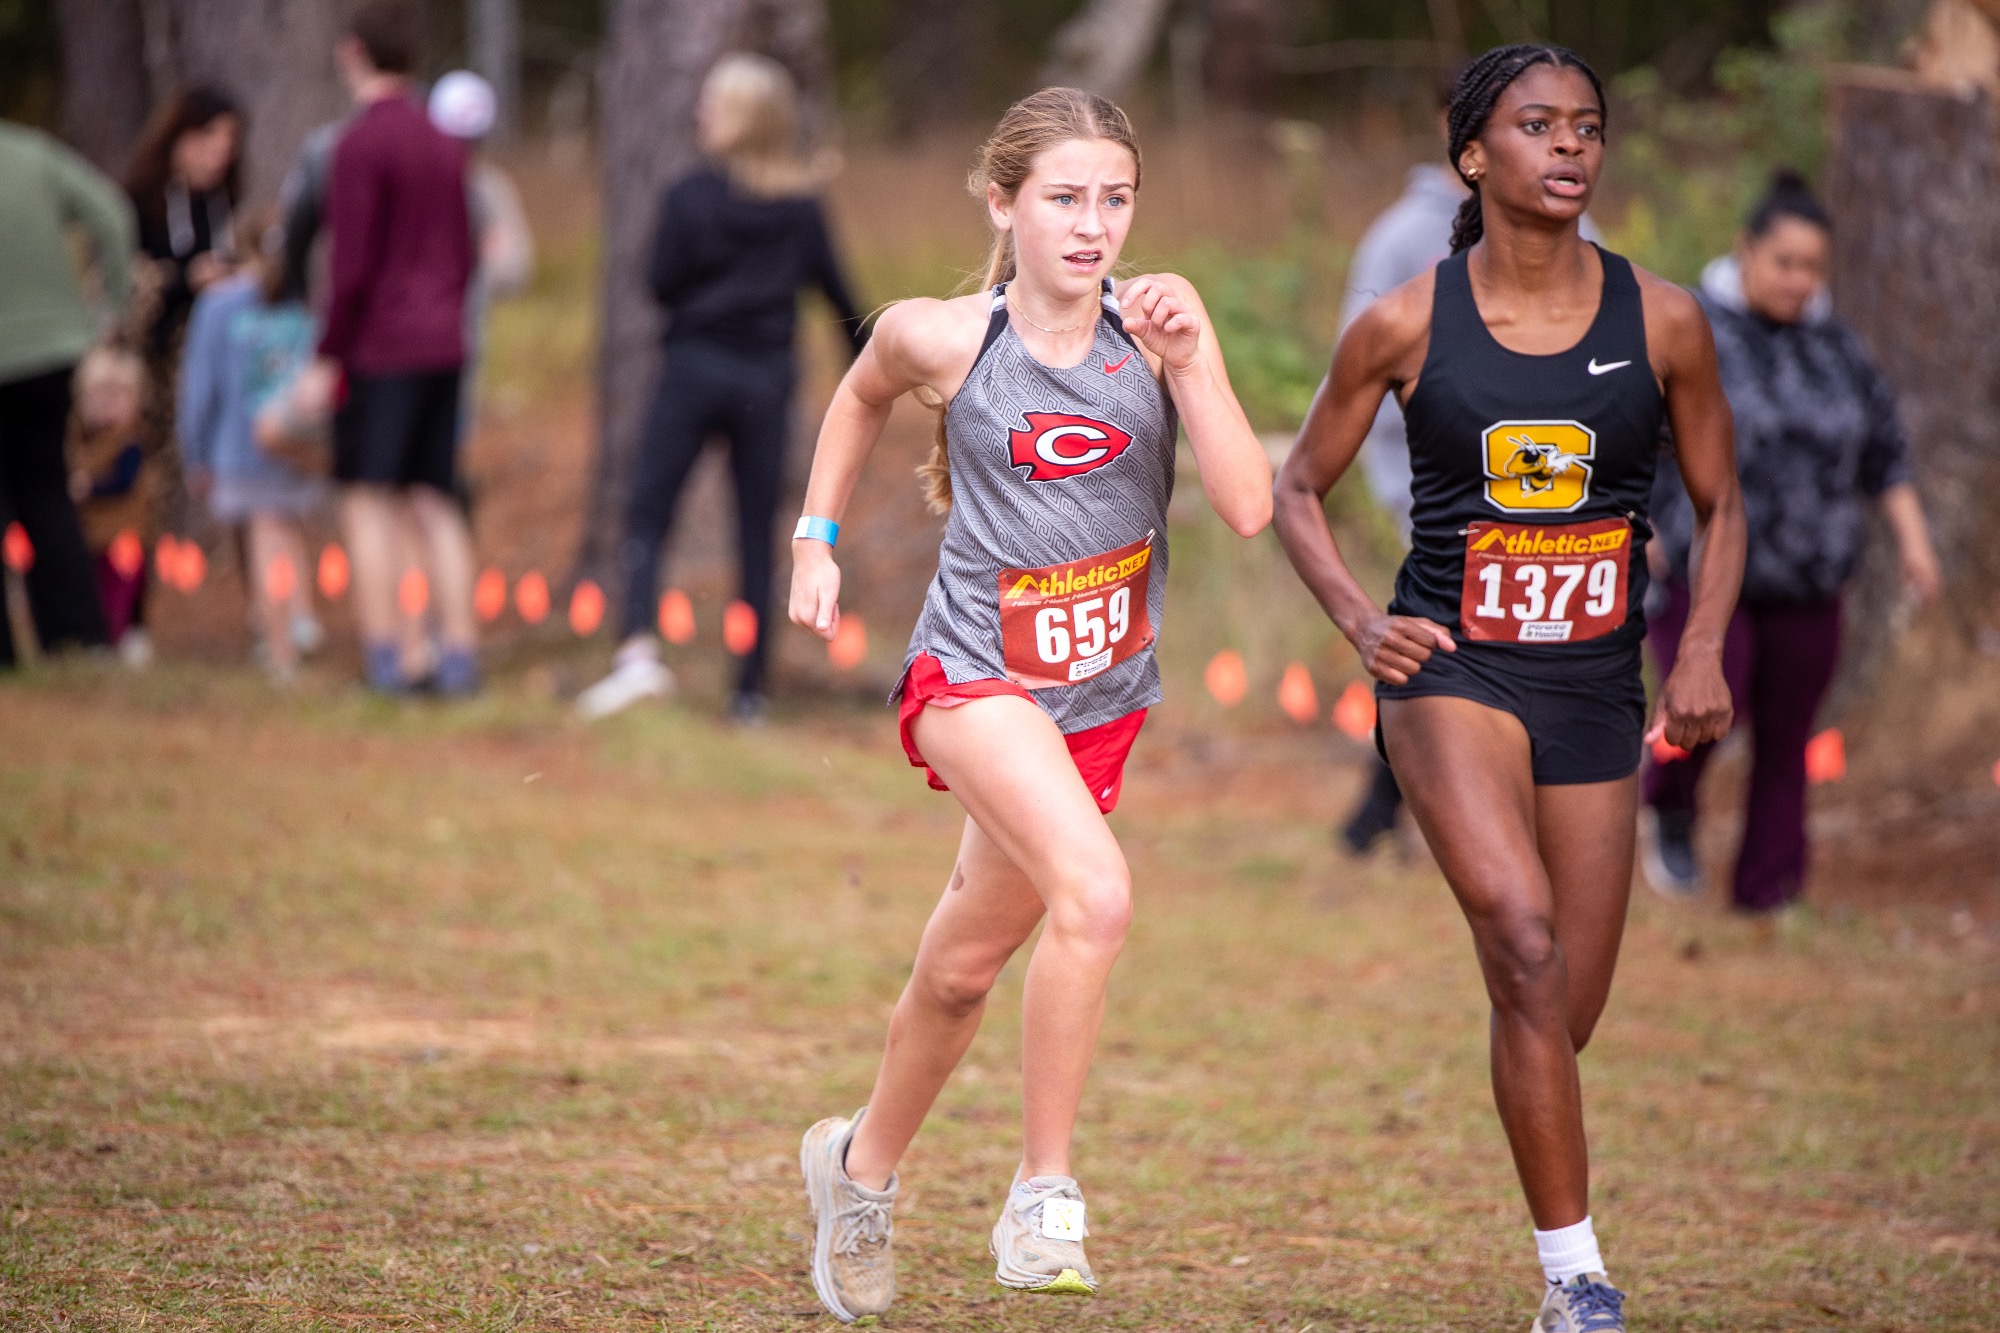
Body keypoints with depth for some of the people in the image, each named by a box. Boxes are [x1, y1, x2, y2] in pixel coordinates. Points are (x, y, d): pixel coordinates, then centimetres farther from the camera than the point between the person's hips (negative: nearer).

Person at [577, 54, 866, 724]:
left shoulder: (689, 196, -9)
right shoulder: (800, 204, 1)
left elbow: (663, 284, -6)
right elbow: (834, 286, 10)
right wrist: (865, 353, 24)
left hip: (694, 367, -3)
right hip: (768, 378, 3)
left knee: (647, 517, 1)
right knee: (757, 536, 8)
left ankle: (637, 650, -21)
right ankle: (750, 689, 9)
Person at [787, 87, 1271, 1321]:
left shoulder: (1159, 322, -6)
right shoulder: (943, 338, -10)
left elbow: (1248, 507, -14)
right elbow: (865, 395, 15)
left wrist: (1187, 361, -22)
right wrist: (817, 538, 12)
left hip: (1102, 698, 4)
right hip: (976, 672, -4)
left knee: (964, 965, 19)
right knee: (1096, 896, -29)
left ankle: (864, 1166, 46)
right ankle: (1045, 1197, -16)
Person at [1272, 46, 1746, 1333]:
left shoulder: (1661, 319, 0)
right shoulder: (1406, 324, -4)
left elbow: (1720, 505, 12)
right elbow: (1299, 490, 8)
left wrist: (1702, 651, -3)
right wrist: (1360, 617, -8)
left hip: (1597, 691, 3)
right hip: (1454, 671, -3)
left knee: (1564, 1018, 7)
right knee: (1523, 939, -25)